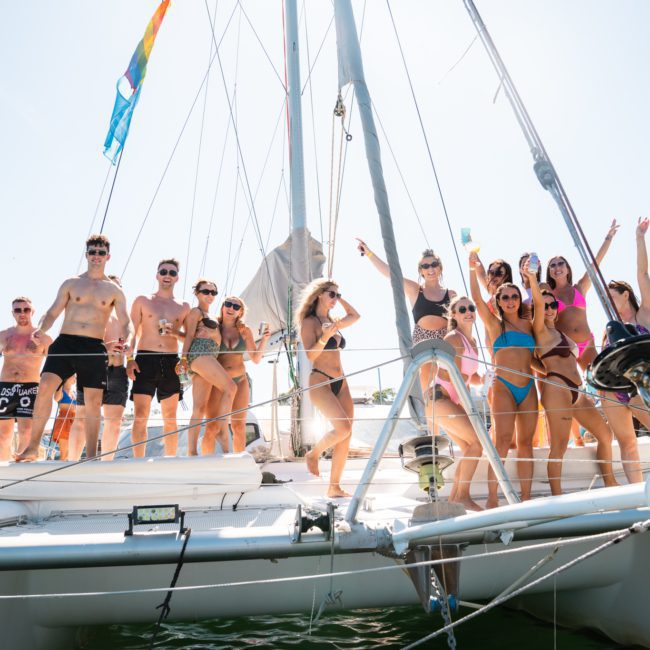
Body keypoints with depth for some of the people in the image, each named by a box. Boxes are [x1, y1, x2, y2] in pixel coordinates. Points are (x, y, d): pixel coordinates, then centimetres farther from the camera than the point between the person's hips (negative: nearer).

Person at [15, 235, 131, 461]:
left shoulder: (114, 291, 11)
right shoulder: (71, 284, 13)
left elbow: (126, 324, 6)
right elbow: (53, 312, 8)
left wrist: (125, 341, -16)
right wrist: (41, 330, -12)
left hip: (94, 348, 0)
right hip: (65, 342, 0)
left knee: (93, 402, -1)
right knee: (45, 386, -17)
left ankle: (91, 456, 7)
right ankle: (33, 447, -5)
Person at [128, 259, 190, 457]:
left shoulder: (183, 307, 14)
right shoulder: (142, 301, 10)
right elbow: (132, 333, 5)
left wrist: (176, 332, -6)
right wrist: (130, 359, -7)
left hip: (171, 362, 2)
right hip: (145, 360, -2)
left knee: (170, 419, 4)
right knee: (140, 417, -7)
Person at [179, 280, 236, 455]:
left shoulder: (210, 317, 35)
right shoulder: (196, 311, 10)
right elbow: (189, 336, -2)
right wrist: (183, 358, -12)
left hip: (209, 359, 8)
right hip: (199, 354, -8)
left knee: (200, 409, -4)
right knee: (230, 387, -22)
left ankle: (192, 453, -12)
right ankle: (223, 431, -22)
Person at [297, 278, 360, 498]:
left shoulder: (333, 323, 17)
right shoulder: (309, 322, -3)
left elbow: (355, 316, 35)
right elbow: (310, 355, -12)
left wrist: (340, 299, 26)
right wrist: (325, 337, -25)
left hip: (341, 383, 7)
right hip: (320, 382, -7)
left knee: (346, 435, -1)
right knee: (343, 428, -22)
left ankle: (335, 487, 5)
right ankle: (313, 454, 5)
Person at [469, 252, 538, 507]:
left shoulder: (528, 324, 17)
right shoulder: (495, 323, 6)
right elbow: (477, 298, -4)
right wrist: (472, 269, -11)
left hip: (528, 388, 4)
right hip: (503, 387, -4)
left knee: (526, 442, 3)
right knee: (502, 441, -12)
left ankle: (526, 497, 7)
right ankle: (492, 498, -9)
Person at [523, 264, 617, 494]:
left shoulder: (559, 332, 24)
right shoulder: (540, 330, 0)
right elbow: (538, 303, -17)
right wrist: (531, 277, -26)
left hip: (576, 391, 9)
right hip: (557, 388, -9)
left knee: (605, 434, 15)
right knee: (559, 445, -12)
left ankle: (610, 483, 27)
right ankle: (557, 496, -10)